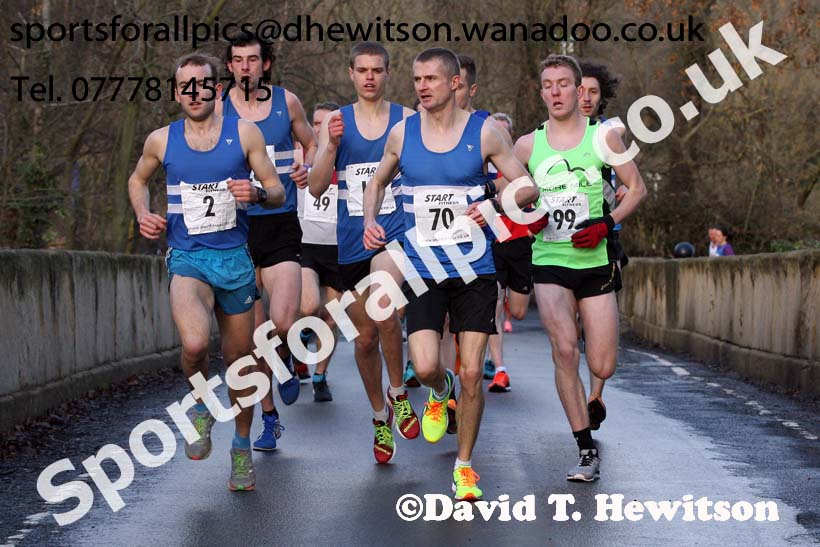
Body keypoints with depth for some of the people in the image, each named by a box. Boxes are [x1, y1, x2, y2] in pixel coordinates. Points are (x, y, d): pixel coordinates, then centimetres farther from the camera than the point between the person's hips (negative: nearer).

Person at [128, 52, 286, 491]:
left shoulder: (244, 133, 0)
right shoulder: (161, 141, 3)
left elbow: (278, 192, 3)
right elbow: (137, 180, 23)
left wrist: (257, 194, -19)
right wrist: (143, 215, 4)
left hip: (235, 257, 1)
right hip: (186, 258, -1)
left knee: (240, 359, 10)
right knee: (195, 344, -29)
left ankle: (242, 447, 31)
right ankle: (200, 408, 3)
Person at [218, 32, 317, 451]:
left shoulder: (286, 102, 4)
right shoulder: (218, 108, 1)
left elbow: (311, 143, 18)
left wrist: (306, 170, -2)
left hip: (281, 227, 0)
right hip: (237, 228, 1)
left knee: (282, 324, -18)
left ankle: (285, 361, 18)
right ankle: (269, 418, 19)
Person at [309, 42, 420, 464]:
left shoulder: (408, 120, 4)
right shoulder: (335, 121, 7)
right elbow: (316, 188, -1)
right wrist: (331, 145, -15)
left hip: (397, 229, -3)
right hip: (352, 240, 3)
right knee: (365, 337, 10)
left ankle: (397, 393, -8)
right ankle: (381, 417, 31)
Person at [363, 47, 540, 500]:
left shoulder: (483, 132, -3)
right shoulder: (402, 133, 4)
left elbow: (529, 188, 1)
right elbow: (377, 183, 20)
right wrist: (370, 222, 1)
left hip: (474, 270, -1)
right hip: (422, 269, 1)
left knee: (471, 375, -2)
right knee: (425, 367, -14)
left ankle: (464, 467, 17)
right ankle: (440, 394, 25)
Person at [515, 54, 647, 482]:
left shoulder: (603, 136, 1)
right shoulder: (527, 145, 4)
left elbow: (636, 187, 6)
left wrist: (607, 224, -9)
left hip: (595, 263, 0)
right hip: (549, 264, 0)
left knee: (602, 368, -1)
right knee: (564, 347, -24)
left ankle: (593, 399, 41)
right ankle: (587, 452, -17)